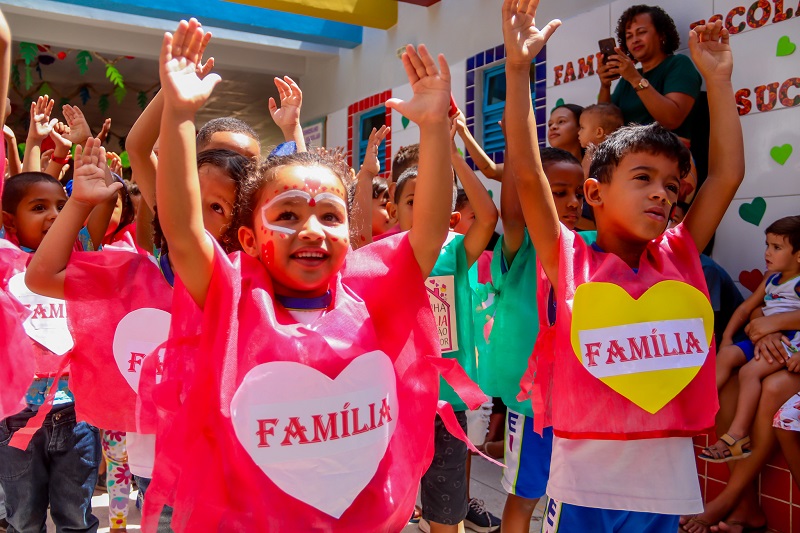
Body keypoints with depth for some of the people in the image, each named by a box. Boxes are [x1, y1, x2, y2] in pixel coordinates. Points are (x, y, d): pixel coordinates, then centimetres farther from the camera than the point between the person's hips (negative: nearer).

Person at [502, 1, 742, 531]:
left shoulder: (679, 257, 5)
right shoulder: (569, 260, -7)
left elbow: (728, 173, 6)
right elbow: (527, 172, -16)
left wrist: (718, 78, 8)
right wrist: (518, 67, -20)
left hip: (668, 474, 4)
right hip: (584, 474, -4)